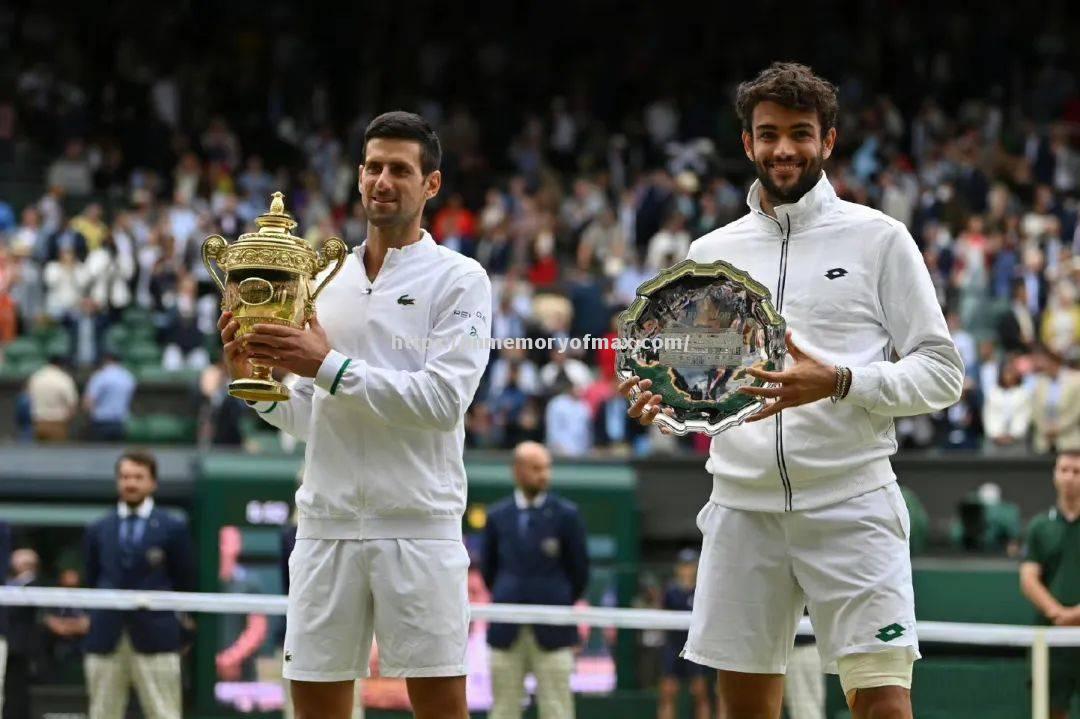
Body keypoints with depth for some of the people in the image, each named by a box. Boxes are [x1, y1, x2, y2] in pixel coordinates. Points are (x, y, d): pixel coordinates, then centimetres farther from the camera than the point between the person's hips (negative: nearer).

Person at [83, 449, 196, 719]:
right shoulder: (98, 531, 13)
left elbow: (186, 583, 6)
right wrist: (96, 621, 10)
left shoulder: (173, 529, 5)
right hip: (105, 641, 3)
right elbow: (91, 582, 17)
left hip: (155, 639, -3)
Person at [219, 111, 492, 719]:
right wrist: (252, 379, -2)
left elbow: (443, 400, -14)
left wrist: (330, 367, -17)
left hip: (419, 526, -5)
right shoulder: (325, 281, 15)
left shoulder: (460, 280, -1)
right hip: (326, 525, 5)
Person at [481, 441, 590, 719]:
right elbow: (489, 570, 15)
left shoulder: (566, 515, 1)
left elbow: (579, 571, 5)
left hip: (552, 633, -2)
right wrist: (507, 602, 13)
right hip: (506, 633, 2)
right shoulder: (497, 516, 8)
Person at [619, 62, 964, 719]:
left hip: (851, 507, -4)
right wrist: (658, 401, -2)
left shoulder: (879, 238, 3)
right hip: (743, 510, 4)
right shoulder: (710, 253, 14)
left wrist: (838, 383, -17)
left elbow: (942, 372, -1)